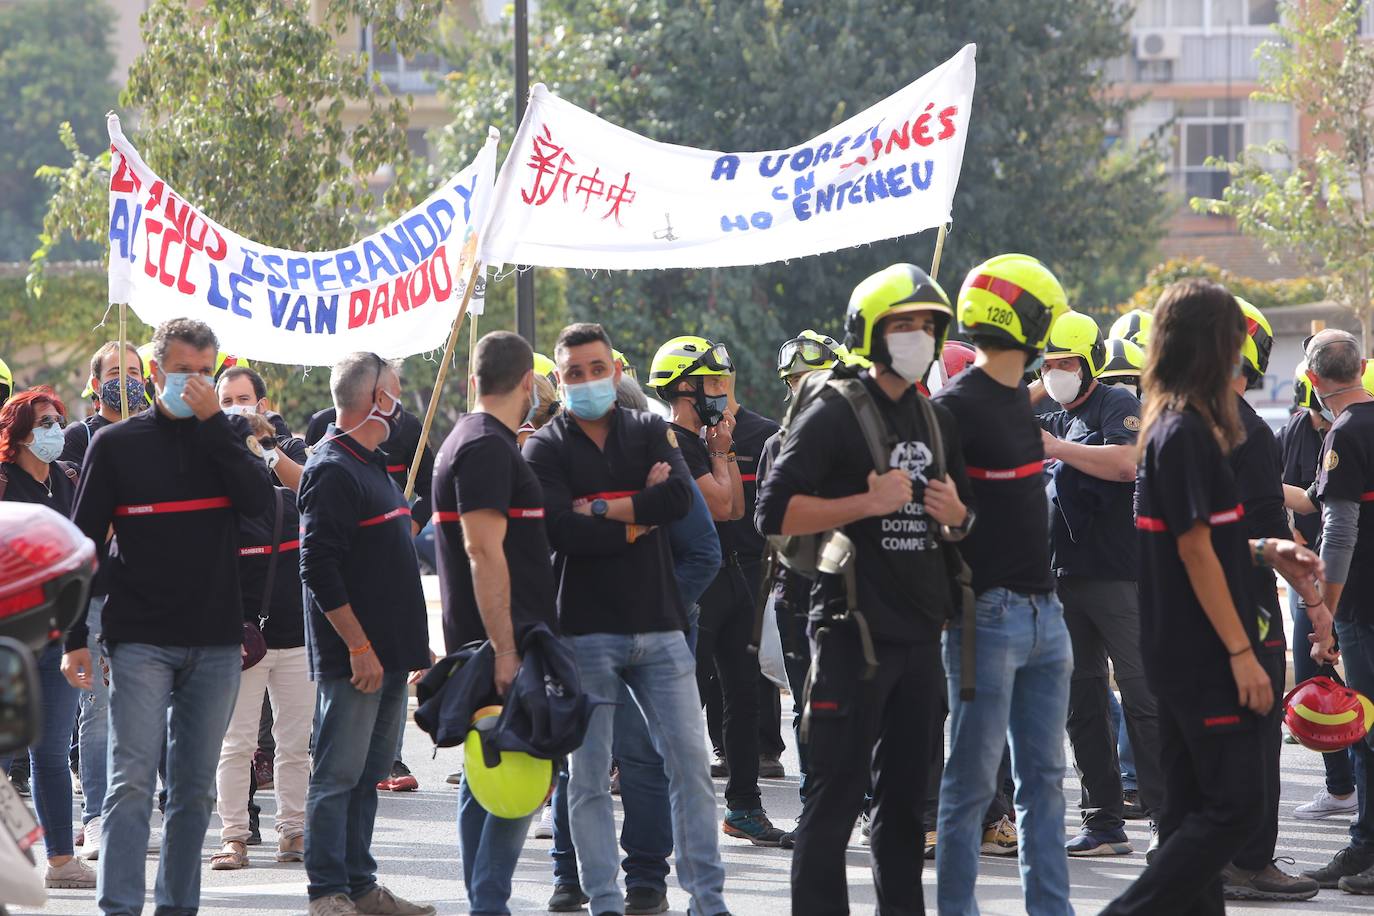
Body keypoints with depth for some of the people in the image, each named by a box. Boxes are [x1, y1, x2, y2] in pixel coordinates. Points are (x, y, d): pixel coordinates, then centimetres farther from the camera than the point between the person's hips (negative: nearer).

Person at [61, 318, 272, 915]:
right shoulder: (116, 445, 3)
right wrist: (75, 637, -1)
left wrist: (212, 421, -13)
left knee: (194, 786, 7)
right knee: (132, 777, -12)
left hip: (216, 640, 3)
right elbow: (83, 545, 4)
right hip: (140, 637, -3)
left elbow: (259, 500, -10)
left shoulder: (227, 436, 9)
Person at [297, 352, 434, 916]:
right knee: (338, 775, -6)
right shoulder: (332, 471, -13)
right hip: (354, 656, -10)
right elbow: (319, 569, -20)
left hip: (388, 654, 10)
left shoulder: (372, 464, 18)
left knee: (368, 773, 13)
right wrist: (359, 646, -21)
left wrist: (414, 641, 23)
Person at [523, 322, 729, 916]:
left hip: (659, 626, 2)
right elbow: (561, 532, -14)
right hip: (585, 631, -2)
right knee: (589, 775, 2)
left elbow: (680, 496, -9)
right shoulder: (545, 450, 2)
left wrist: (602, 509, -11)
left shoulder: (650, 432, 10)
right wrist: (640, 517, -8)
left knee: (690, 762, 0)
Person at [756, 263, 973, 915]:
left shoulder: (936, 421, 17)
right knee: (836, 795, -6)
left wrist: (956, 513, 3)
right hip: (854, 630, -7)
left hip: (921, 633, 7)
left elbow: (962, 522, 27)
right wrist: (866, 504, -19)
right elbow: (775, 512, -14)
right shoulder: (833, 417, -6)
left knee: (905, 796, 12)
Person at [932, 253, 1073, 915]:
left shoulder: (1019, 395, 14)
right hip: (989, 613, -9)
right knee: (973, 781, -3)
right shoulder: (956, 405, -13)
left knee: (1043, 777, 11)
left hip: (1042, 610, 9)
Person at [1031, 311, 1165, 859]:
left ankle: (1168, 818, -10)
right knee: (1082, 702, 7)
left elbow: (1126, 463, -21)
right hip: (1064, 578, 8)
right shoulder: (1055, 420, 20)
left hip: (1118, 575, -8)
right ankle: (1104, 823, 11)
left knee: (1141, 695, -10)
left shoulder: (1116, 404, -3)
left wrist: (1056, 448, -19)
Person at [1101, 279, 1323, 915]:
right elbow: (1195, 552, -18)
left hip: (1179, 652, 10)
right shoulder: (1185, 432, -17)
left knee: (1194, 809, 12)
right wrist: (1241, 653, -17)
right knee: (1236, 804, -9)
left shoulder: (1170, 426, 13)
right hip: (1204, 654, -10)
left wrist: (1262, 549, 12)